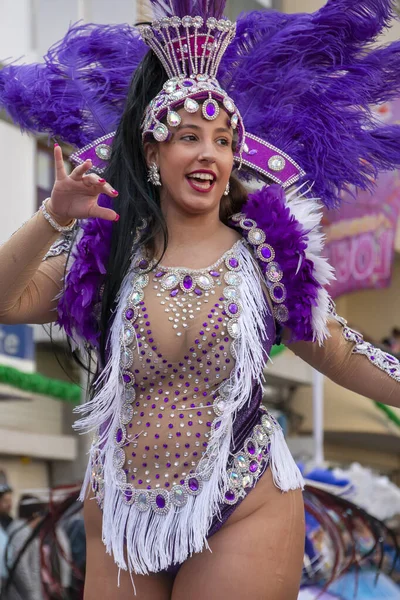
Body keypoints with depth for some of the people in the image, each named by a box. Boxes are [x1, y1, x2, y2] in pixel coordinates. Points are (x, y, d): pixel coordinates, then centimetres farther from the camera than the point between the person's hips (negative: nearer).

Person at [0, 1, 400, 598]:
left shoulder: (267, 254, -3)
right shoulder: (108, 252, 0)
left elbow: (343, 356, 2)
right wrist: (55, 217, -17)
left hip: (242, 520, -2)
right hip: (119, 520, 2)